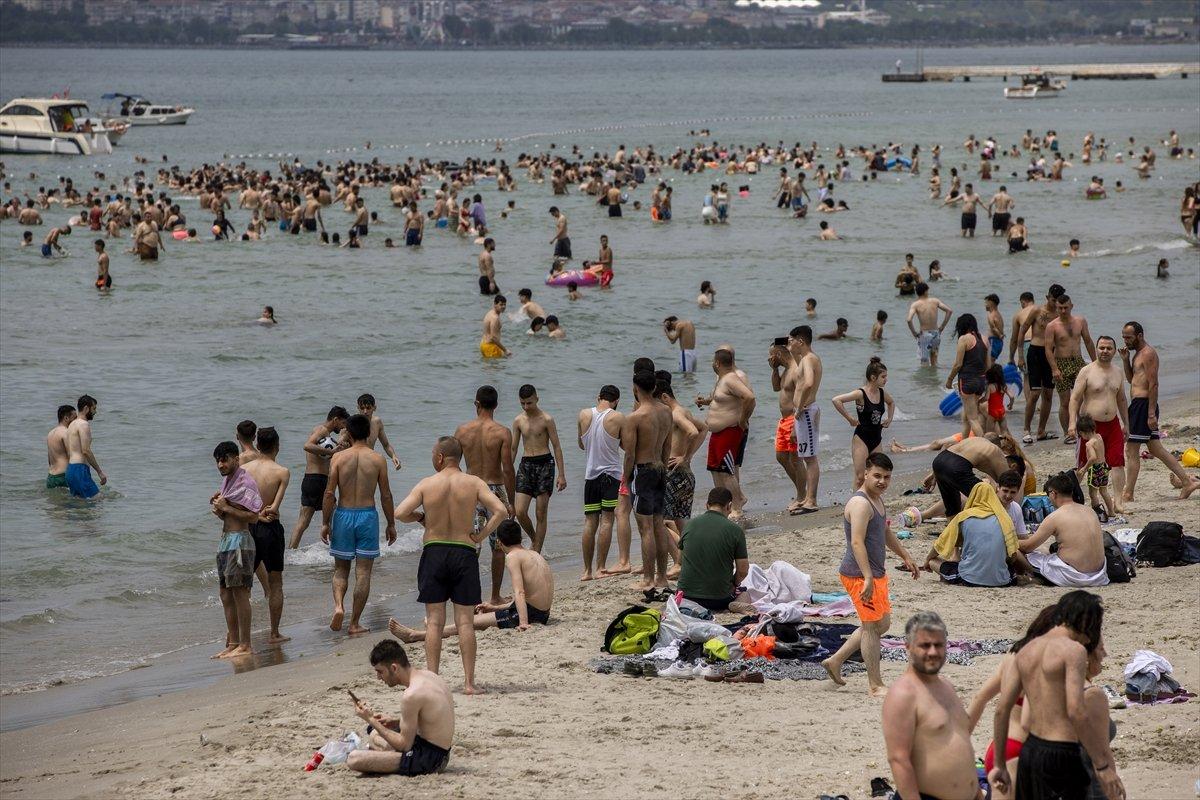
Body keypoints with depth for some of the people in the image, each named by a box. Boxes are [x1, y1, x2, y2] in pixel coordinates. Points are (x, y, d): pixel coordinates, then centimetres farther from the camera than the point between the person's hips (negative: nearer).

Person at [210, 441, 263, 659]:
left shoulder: (244, 482, -12)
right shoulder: (227, 480, 17)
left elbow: (253, 516, -19)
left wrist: (225, 508, -16)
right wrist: (219, 510, 3)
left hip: (239, 540, -10)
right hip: (225, 540, 10)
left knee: (239, 592, -9)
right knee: (226, 594, 11)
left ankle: (245, 646, -8)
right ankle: (232, 643, 16)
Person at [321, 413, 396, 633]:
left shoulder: (338, 457, -5)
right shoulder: (378, 460, -3)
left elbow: (330, 493, -6)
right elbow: (385, 495, 0)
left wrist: (325, 522, 3)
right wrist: (391, 524, 10)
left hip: (343, 515, 0)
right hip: (368, 515, 0)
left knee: (341, 569, 15)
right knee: (363, 571, 5)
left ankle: (339, 605, -11)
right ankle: (354, 623, 6)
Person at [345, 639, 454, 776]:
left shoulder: (411, 696, -26)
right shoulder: (429, 675, 4)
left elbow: (405, 745, -18)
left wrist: (371, 720, -11)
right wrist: (394, 722, 9)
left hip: (427, 759, -10)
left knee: (353, 759, -21)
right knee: (374, 737, 34)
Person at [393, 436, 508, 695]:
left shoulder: (427, 484, -4)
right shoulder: (473, 483, -3)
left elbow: (400, 513, -10)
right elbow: (500, 511, -14)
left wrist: (421, 517, 9)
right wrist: (481, 535, -2)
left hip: (433, 552, 0)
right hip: (464, 553, 0)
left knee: (434, 621, 5)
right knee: (465, 621, 4)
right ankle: (469, 682, 2)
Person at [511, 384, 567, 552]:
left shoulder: (546, 420, -4)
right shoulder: (518, 421, 8)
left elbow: (557, 447, -3)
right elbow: (513, 449, 15)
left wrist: (561, 475, -7)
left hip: (544, 464, -4)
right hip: (525, 464, 4)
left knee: (541, 514, -1)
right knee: (520, 512, -7)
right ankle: (534, 540, 19)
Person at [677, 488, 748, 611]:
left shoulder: (689, 525, 1)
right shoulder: (735, 530, -9)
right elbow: (743, 570, -6)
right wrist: (734, 584, 16)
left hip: (687, 595, 2)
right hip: (719, 599, -2)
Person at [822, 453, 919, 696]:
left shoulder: (877, 499, 14)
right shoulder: (861, 503, -20)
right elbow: (857, 542, -28)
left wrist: (906, 557, 34)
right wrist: (868, 578, -34)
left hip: (876, 573, 11)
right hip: (860, 575, -11)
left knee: (883, 623, 19)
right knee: (872, 626, -4)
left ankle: (835, 661, 26)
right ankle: (875, 685, 4)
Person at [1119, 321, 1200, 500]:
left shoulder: (1148, 354, -13)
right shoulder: (1137, 353, 18)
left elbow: (1153, 385, -18)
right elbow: (1130, 379, 24)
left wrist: (1151, 414, -23)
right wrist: (1126, 360, 7)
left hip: (1143, 404, -10)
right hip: (1137, 404, 10)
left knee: (1131, 450, -6)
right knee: (1155, 448, 12)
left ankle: (1127, 494, -1)